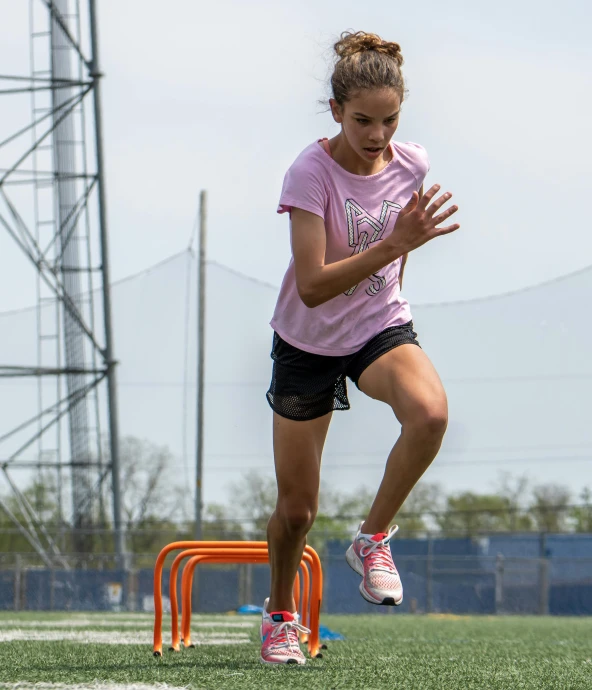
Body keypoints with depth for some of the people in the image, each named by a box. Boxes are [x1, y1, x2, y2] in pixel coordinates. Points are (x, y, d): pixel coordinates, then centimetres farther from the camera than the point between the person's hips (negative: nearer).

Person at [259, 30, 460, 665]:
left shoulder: (411, 164, -8)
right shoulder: (310, 173, -23)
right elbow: (312, 286, -31)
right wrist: (393, 244, -38)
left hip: (383, 328, 3)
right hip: (308, 344, -2)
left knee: (429, 413, -33)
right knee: (296, 510, 5)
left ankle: (373, 537, -10)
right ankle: (280, 612, 35)